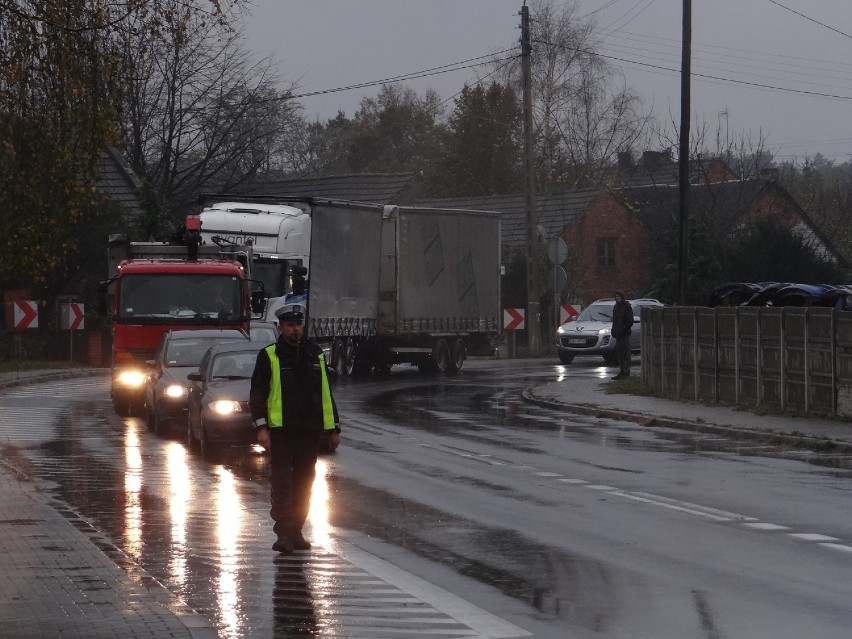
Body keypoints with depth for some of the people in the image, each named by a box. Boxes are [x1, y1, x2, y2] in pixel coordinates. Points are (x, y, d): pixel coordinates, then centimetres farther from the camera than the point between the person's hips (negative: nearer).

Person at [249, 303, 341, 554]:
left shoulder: (315, 355, 13)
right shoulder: (269, 356, 0)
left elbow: (326, 393, 19)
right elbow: (257, 395, -2)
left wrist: (333, 427, 15)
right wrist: (261, 427, -13)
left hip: (309, 430, 4)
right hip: (280, 430, -4)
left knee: (304, 484, 7)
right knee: (282, 482, -9)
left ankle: (295, 533, 15)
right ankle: (284, 533, -12)